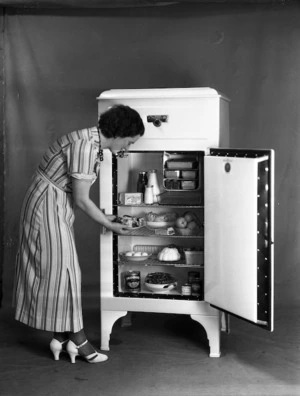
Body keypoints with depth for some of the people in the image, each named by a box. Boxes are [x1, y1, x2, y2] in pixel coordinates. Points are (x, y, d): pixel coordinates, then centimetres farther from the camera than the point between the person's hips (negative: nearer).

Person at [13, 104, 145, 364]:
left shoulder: (93, 143, 5)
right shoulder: (85, 146, -25)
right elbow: (81, 199, -21)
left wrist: (105, 216, 8)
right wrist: (109, 225, -8)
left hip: (58, 206, 10)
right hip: (48, 204, -10)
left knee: (61, 269, 12)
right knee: (61, 268, -2)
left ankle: (61, 336, 20)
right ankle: (77, 339, 8)